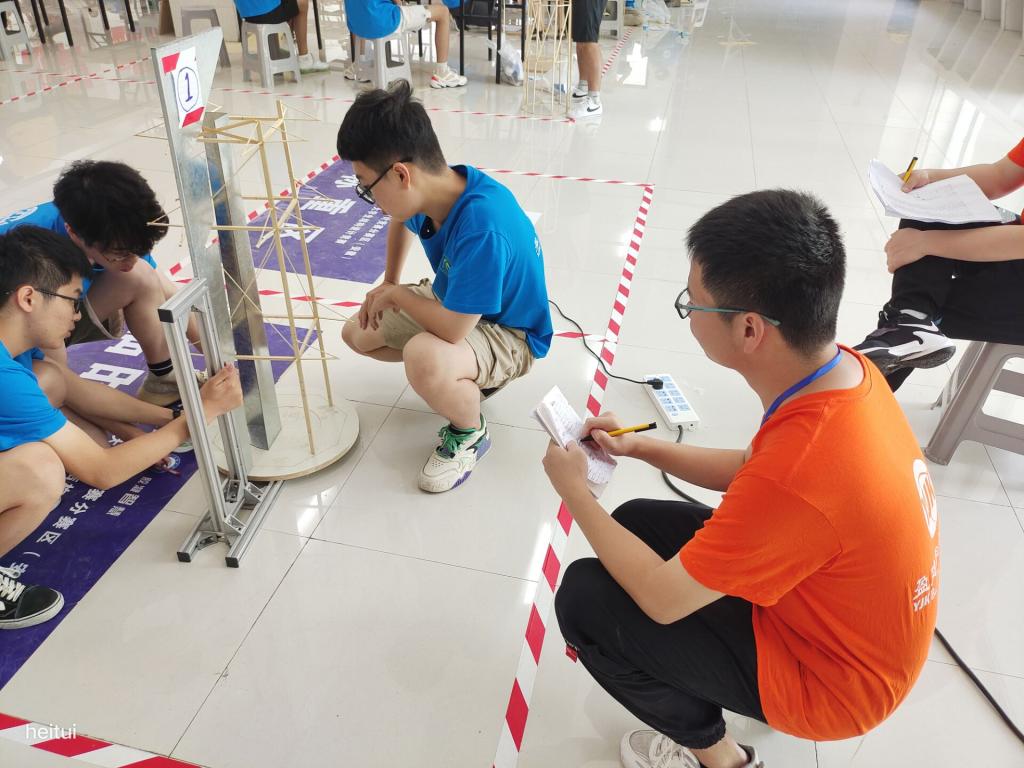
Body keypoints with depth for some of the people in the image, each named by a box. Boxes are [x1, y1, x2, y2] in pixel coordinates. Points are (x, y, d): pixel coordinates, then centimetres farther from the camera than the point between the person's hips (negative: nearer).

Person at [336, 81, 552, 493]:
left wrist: (396, 294, -19)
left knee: (424, 360, -39)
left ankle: (470, 434, -6)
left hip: (509, 333, -9)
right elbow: (401, 221, 14)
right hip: (454, 303, 9)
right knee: (358, 333, 12)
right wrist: (387, 284, 8)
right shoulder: (431, 189, -13)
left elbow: (452, 329, -37)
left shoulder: (482, 227, -39)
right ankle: (467, 378, 18)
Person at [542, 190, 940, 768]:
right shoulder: (848, 369, -14)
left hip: (826, 680, -8)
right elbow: (751, 473, 6)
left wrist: (574, 490, -12)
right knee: (636, 522, 11)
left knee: (584, 598, -8)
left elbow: (661, 598, -25)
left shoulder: (799, 474, -41)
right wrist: (640, 447, 1)